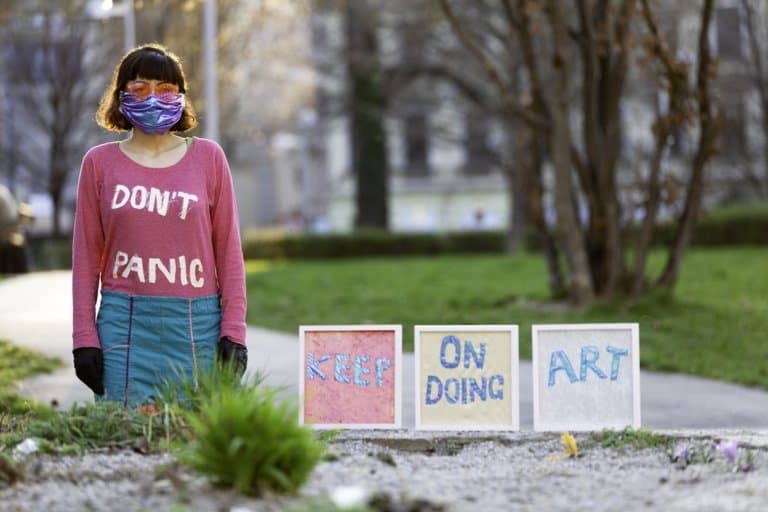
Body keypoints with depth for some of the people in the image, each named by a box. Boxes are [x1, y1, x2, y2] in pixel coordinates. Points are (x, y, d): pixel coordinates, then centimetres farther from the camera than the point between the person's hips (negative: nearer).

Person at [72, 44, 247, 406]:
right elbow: (86, 254, 7)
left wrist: (233, 331, 0)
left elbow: (228, 249, 7)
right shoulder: (100, 163, 7)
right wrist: (84, 338, 1)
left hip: (197, 325, 0)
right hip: (124, 323, 0)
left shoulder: (208, 157, 7)